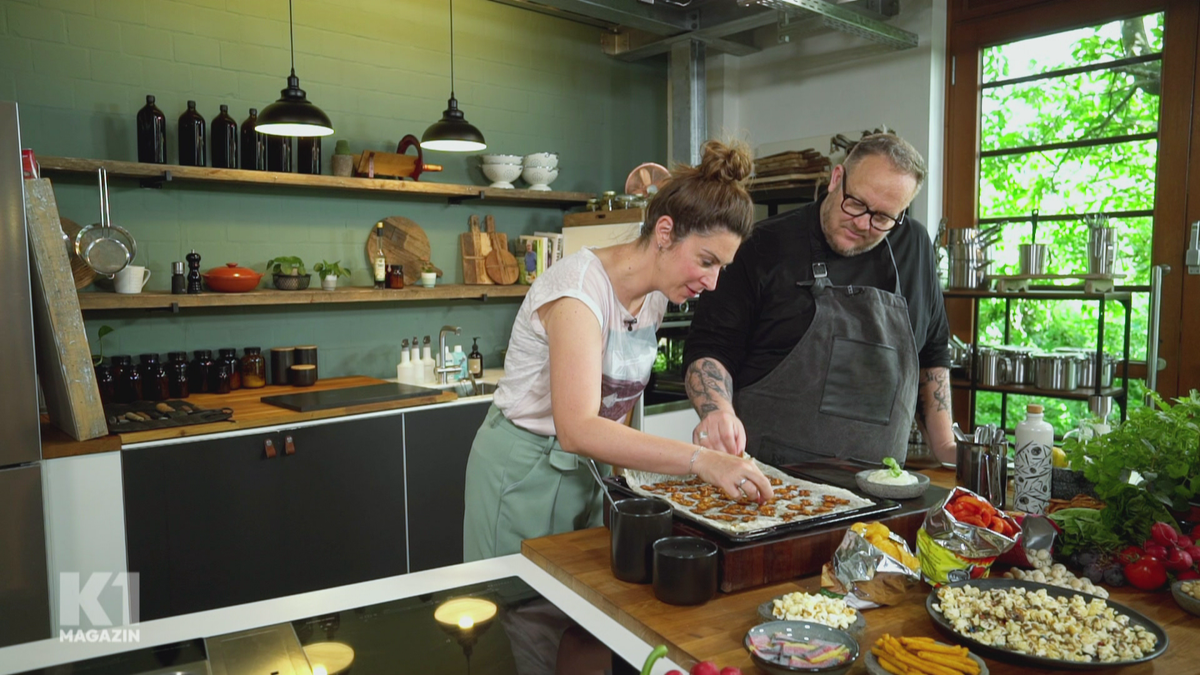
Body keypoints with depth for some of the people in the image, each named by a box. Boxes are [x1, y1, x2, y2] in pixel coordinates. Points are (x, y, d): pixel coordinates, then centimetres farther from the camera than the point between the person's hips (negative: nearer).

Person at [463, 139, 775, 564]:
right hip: (526, 470, -7)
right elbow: (577, 430, -38)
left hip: (590, 466, 7)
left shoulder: (657, 295, -2)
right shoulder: (580, 289, -27)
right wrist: (700, 460, -43)